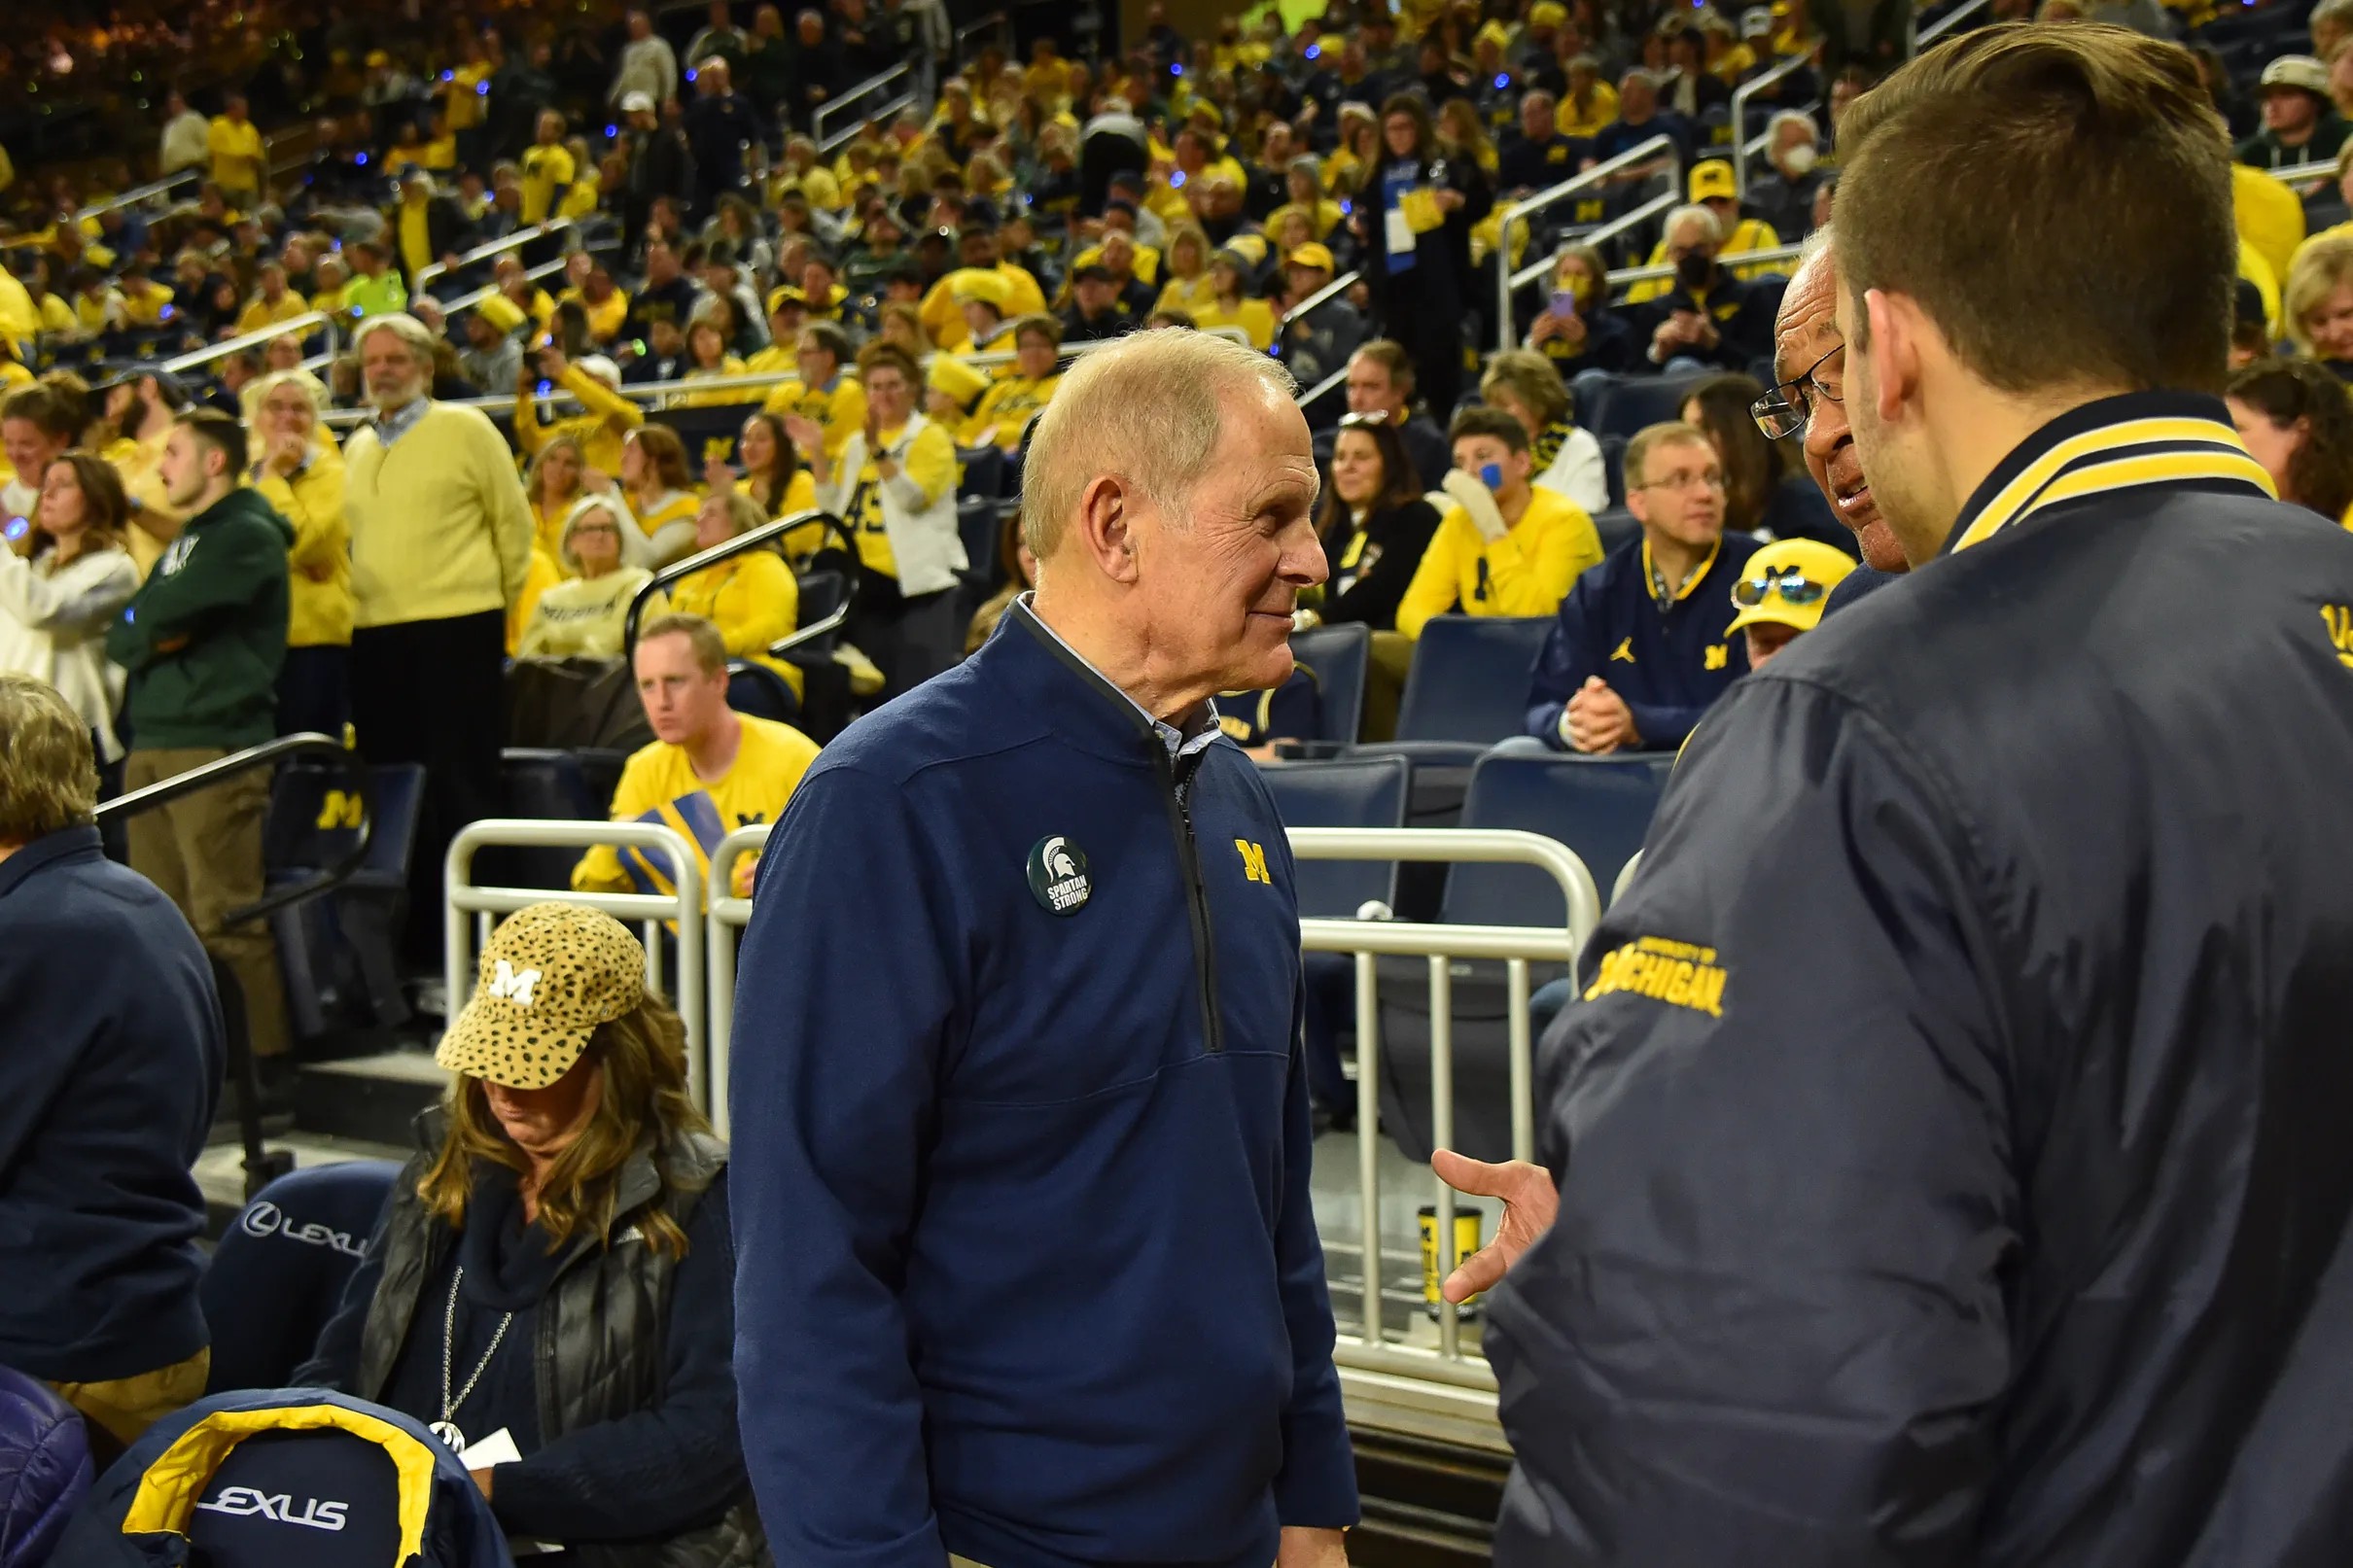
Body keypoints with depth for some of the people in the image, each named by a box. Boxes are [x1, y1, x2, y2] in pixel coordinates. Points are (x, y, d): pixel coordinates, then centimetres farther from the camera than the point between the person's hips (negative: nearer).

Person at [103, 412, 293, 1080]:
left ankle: (268, 1060, -7)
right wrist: (154, 634, -3)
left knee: (225, 917, -11)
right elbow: (121, 639, 17)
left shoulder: (248, 536, -6)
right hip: (154, 740, 9)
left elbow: (158, 617, -14)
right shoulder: (185, 541, 23)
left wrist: (144, 623, 7)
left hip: (216, 743, -9)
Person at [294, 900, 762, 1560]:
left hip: (612, 1547, -5)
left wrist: (502, 1491, -14)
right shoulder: (440, 1171, 20)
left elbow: (714, 1431, -9)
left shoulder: (694, 1201, 0)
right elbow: (337, 1367, 22)